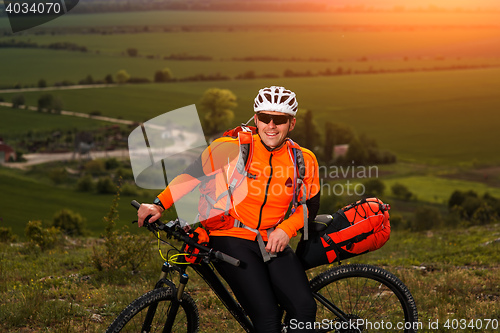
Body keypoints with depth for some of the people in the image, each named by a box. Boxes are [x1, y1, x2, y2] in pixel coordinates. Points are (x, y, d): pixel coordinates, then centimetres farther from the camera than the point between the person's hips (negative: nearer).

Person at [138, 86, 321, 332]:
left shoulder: (304, 160, 1)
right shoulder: (233, 148, -7)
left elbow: (310, 205, 11)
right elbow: (193, 174, 0)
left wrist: (286, 229, -6)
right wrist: (159, 205, -10)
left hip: (274, 242, 3)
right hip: (232, 238, -3)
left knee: (304, 308, -17)